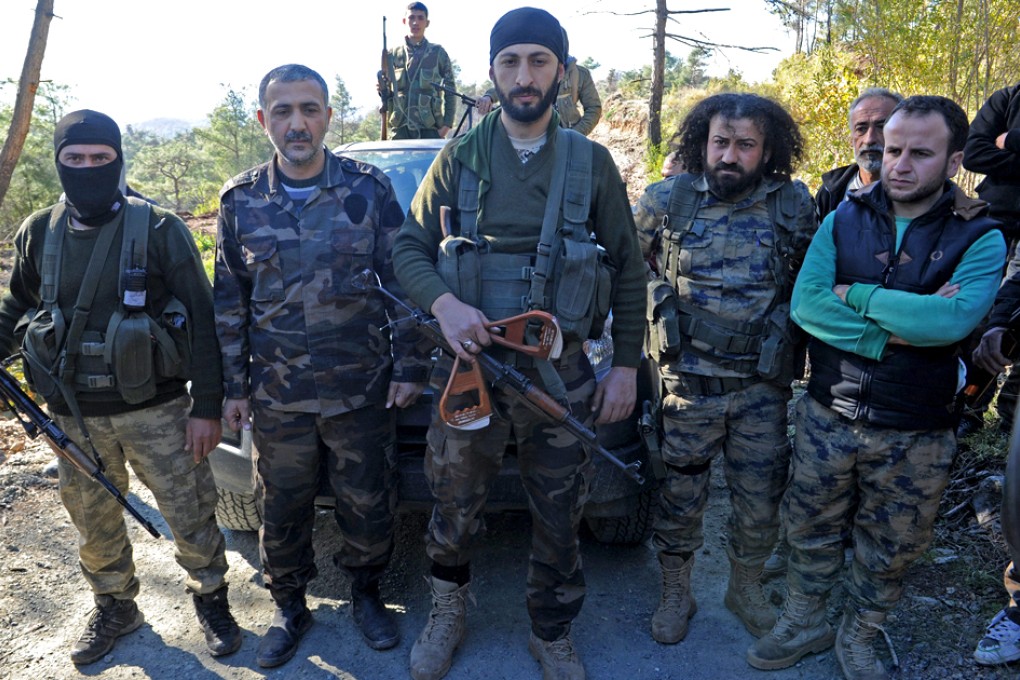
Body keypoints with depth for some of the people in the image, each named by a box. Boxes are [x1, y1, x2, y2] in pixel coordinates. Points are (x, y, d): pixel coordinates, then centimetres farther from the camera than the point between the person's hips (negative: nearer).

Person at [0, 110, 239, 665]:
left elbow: (201, 320, -9)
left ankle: (210, 599, 32)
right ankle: (113, 607, 42)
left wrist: (207, 406, -11)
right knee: (93, 521, 18)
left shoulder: (159, 230, -10)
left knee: (190, 513, 8)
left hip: (156, 409, -3)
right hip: (75, 416, 4)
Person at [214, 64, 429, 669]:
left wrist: (410, 366, -4)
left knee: (369, 503, 11)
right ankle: (290, 607, 38)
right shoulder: (240, 200, 3)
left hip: (362, 388, -1)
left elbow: (401, 280, -1)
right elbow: (229, 301, 7)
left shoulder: (368, 188, -3)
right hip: (276, 394, 2)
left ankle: (367, 593, 37)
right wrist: (234, 386, 6)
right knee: (282, 508, 15)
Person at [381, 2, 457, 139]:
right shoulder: (393, 54, 10)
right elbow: (387, 93, 16)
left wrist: (447, 124, -5)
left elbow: (450, 90, 5)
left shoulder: (438, 53, 5)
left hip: (430, 129, -2)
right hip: (400, 128, 2)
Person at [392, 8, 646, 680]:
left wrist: (627, 366, 2)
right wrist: (444, 303, -18)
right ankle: (448, 611, 40)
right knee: (455, 508, 10)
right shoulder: (461, 157, 2)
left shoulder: (591, 162, 2)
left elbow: (629, 270, 6)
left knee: (560, 517, 11)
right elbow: (410, 247, 3)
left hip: (562, 373, 1)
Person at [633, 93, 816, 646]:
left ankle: (746, 588, 40)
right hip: (689, 382, -1)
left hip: (763, 386, 1)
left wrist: (800, 338, 8)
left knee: (760, 501, 13)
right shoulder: (667, 200, -3)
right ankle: (676, 594, 34)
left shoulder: (794, 204, 0)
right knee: (680, 496, 11)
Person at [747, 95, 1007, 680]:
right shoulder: (846, 219, -1)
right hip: (829, 415, 2)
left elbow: (955, 318, -26)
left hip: (916, 434, -1)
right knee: (811, 527, 17)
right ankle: (804, 623, 40)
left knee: (891, 548, 16)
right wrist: (893, 332, -22)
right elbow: (805, 303, -14)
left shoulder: (980, 237, -7)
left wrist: (854, 294, -18)